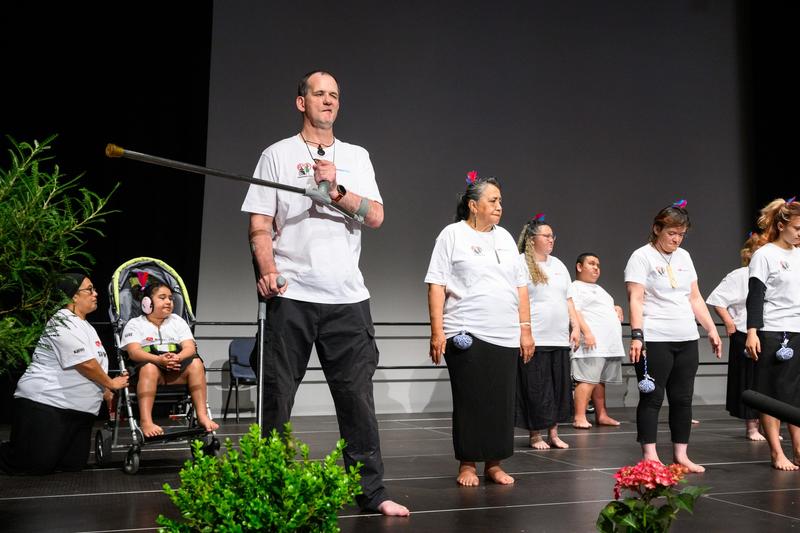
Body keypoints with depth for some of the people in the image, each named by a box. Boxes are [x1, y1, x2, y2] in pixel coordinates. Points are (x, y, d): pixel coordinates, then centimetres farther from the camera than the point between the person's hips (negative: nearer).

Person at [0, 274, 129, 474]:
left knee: (74, 464, 6)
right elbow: (85, 364, -20)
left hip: (78, 410, 10)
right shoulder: (63, 323, -14)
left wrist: (109, 396, 16)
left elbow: (97, 365, 22)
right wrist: (111, 383, -6)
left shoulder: (85, 326, 18)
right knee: (37, 464, -12)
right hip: (45, 404, -10)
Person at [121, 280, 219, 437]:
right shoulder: (134, 324, 9)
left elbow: (190, 347, 4)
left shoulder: (177, 321, 19)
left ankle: (202, 415, -31)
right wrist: (159, 359, -28)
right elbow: (134, 352, -9)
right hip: (150, 367, -3)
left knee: (195, 363, -27)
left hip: (176, 373, 3)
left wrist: (178, 357, -21)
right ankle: (145, 421, -44)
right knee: (149, 367, -37)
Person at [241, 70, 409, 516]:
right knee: (278, 397, 3)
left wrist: (336, 189, -13)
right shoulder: (278, 154, 7)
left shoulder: (356, 157, 14)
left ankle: (372, 492, 11)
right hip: (291, 295, -2)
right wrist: (267, 271, -15)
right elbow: (260, 224, 1)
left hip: (347, 296, 2)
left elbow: (376, 216, 2)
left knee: (357, 396, 3)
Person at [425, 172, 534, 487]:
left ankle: (493, 464, 15)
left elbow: (520, 286, 17)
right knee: (470, 402, -1)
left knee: (502, 402, 5)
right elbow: (436, 285, -4)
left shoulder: (505, 238, 16)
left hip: (505, 337, 5)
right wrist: (437, 332, -12)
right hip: (466, 335, -5)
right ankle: (467, 464, 11)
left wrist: (525, 329, 10)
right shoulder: (453, 235, 0)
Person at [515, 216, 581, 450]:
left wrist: (575, 326, 12)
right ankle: (534, 435, 10)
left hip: (560, 340, 6)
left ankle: (553, 433, 18)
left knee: (559, 387, 8)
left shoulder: (558, 265, 17)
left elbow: (568, 299, 20)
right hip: (534, 340, -6)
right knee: (534, 389, -2)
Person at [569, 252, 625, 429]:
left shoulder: (599, 289, 28)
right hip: (592, 343, -9)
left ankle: (602, 415, 14)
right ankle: (580, 417, -15)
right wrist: (586, 332, -24)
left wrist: (617, 309, 16)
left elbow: (607, 310, 39)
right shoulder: (576, 287, -1)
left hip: (609, 344, 9)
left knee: (600, 381, 10)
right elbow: (574, 311, -13)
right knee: (588, 380, -14)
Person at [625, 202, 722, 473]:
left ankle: (681, 454, 17)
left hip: (687, 339, 6)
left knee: (682, 399, 9)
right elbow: (635, 300, -12)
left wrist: (712, 330, 14)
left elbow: (695, 298, 19)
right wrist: (637, 335, -21)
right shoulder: (642, 256, -4)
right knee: (652, 398, -2)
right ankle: (650, 456, 3)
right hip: (655, 340, -6)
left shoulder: (684, 257, 15)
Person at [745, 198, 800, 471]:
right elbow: (755, 297, -10)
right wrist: (751, 332, -18)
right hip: (773, 334, -6)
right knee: (772, 395, 1)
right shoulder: (764, 255, -5)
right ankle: (777, 454, 7)